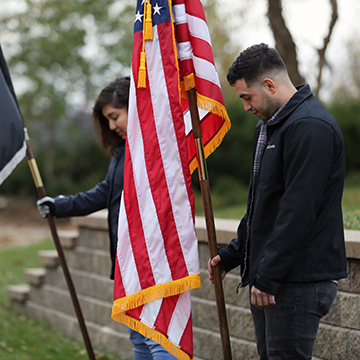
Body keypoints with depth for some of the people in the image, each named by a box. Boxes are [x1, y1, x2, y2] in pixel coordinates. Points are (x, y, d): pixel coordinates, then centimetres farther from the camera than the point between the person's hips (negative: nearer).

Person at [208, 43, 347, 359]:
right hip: (270, 276, 10)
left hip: (299, 282, -10)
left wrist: (268, 276, -22)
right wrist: (234, 253, 16)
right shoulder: (269, 126, 17)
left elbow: (298, 211, -23)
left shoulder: (311, 127, -17)